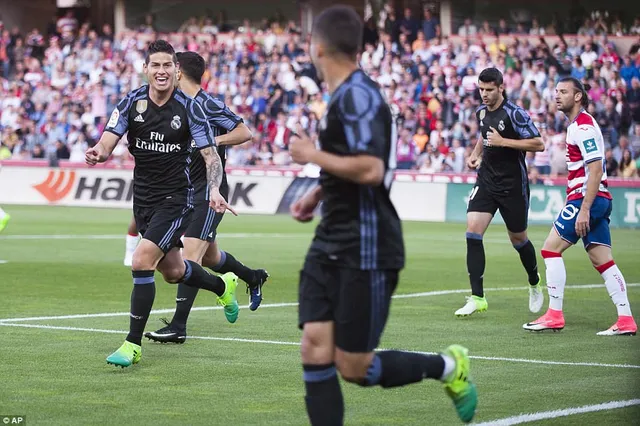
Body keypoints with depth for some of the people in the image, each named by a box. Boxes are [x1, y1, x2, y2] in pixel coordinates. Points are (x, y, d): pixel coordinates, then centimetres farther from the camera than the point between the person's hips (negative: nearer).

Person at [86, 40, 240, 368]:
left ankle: (133, 344, -13)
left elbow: (210, 153, -8)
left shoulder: (188, 108, -11)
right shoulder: (132, 103, -4)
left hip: (175, 197, -5)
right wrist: (98, 153, -35)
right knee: (172, 271, 20)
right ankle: (223, 286, 52)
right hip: (143, 198, 5)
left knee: (142, 260, -21)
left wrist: (214, 189, -26)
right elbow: (108, 142, -10)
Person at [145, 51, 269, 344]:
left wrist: (213, 141, -22)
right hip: (190, 191, 9)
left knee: (191, 254, -15)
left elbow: (244, 133, -12)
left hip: (210, 190, -9)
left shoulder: (208, 105, -14)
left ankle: (178, 327, -16)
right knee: (209, 257, 20)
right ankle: (253, 278, 46)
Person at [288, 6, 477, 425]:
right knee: (316, 353, -2)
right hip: (331, 247, 9)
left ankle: (448, 366, 21)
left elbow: (370, 170, -28)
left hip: (365, 251, -9)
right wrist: (318, 193, 17)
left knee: (354, 368, -2)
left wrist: (311, 155, -16)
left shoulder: (356, 96, -17)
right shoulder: (349, 95, 13)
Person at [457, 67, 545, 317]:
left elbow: (538, 144, -18)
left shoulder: (514, 113, -14)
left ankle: (535, 283, 39)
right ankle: (477, 298, -11)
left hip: (512, 184, -5)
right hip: (486, 181, 5)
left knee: (518, 238, 9)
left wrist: (503, 141, -22)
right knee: (472, 231, -12)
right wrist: (475, 154, 10)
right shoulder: (481, 112, 7)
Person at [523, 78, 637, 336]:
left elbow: (596, 170, -20)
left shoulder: (583, 126, -13)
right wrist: (576, 204, 24)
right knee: (602, 260, 5)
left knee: (551, 248, -7)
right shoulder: (577, 124, 19)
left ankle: (555, 316, -6)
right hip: (598, 200, 10)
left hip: (588, 198, -10)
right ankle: (625, 320, 1)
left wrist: (584, 209, -24)